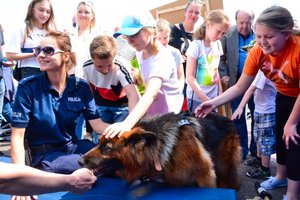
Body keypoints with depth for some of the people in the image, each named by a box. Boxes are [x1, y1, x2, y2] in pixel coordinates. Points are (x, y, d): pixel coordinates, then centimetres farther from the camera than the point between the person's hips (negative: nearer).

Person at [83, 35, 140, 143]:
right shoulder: (87, 67, -21)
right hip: (101, 105, 4)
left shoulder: (122, 67, -35)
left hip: (122, 104, -4)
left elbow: (134, 95, -50)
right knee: (98, 141, 6)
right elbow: (89, 90, -1)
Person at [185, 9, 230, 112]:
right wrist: (204, 98, -20)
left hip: (213, 96, 6)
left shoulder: (218, 44, 4)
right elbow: (189, 76, -16)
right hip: (197, 98, -5)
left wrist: (219, 92, 8)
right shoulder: (196, 46, -14)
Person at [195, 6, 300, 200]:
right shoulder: (257, 52, -22)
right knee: (281, 136, 18)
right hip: (284, 96, 5)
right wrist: (214, 102, -27)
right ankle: (280, 177, 42)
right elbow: (240, 87, -16)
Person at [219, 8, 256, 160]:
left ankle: (255, 151, 25)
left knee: (257, 116, 10)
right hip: (236, 82, 1)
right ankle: (241, 149, 23)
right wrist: (224, 75, -8)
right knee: (238, 117, 9)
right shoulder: (228, 34, -3)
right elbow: (221, 56, 1)